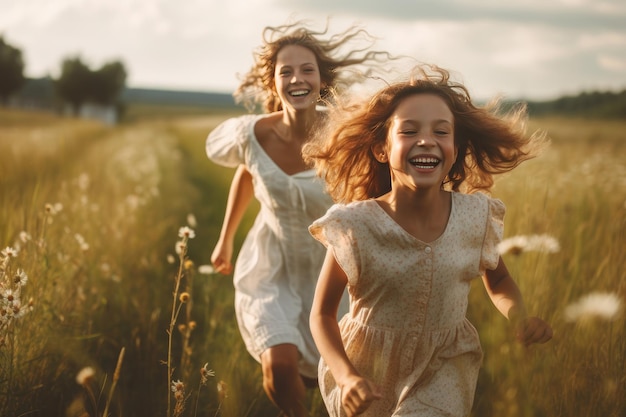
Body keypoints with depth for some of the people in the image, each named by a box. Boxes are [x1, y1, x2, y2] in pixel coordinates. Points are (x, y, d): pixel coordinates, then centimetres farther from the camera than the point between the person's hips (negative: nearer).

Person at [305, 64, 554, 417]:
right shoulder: (354, 226, -21)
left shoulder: (477, 216, -13)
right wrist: (347, 376, -26)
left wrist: (520, 318, -13)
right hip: (368, 370, -1)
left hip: (442, 370, 1)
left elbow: (498, 280, 8)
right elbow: (322, 314, -10)